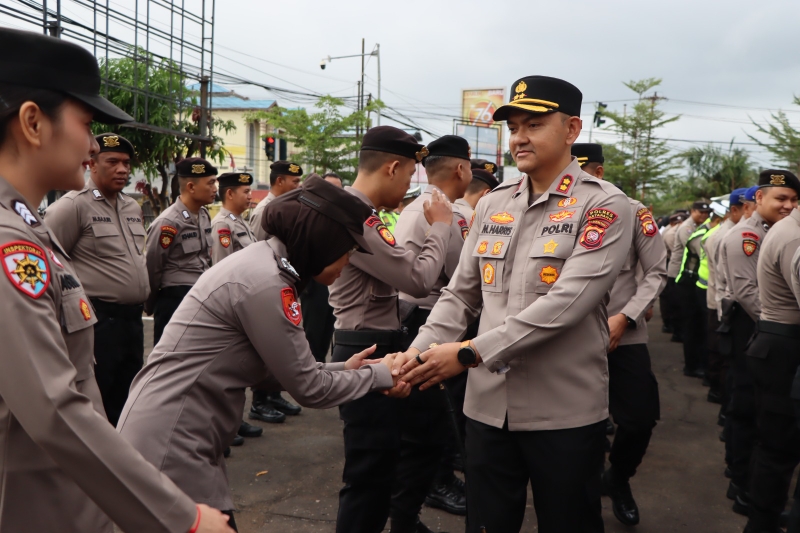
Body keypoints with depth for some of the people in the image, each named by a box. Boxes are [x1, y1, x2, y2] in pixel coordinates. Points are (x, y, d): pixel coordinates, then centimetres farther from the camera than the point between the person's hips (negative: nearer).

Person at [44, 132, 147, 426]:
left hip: (132, 317, 8)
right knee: (96, 403, 0)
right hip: (98, 319, -8)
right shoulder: (74, 205, -11)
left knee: (125, 398, 16)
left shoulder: (133, 207, 14)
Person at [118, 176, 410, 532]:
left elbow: (273, 367, 12)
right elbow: (308, 388, -15)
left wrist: (342, 369, 10)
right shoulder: (265, 283, -22)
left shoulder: (264, 263, 8)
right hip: (169, 447, -10)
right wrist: (381, 374, -2)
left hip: (177, 439, 10)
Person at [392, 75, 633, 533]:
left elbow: (565, 303, -21)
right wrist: (418, 353, -7)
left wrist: (469, 353, -23)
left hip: (564, 412, -4)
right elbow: (460, 295, 9)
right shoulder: (492, 206, 8)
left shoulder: (605, 206, -9)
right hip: (488, 406, 5)